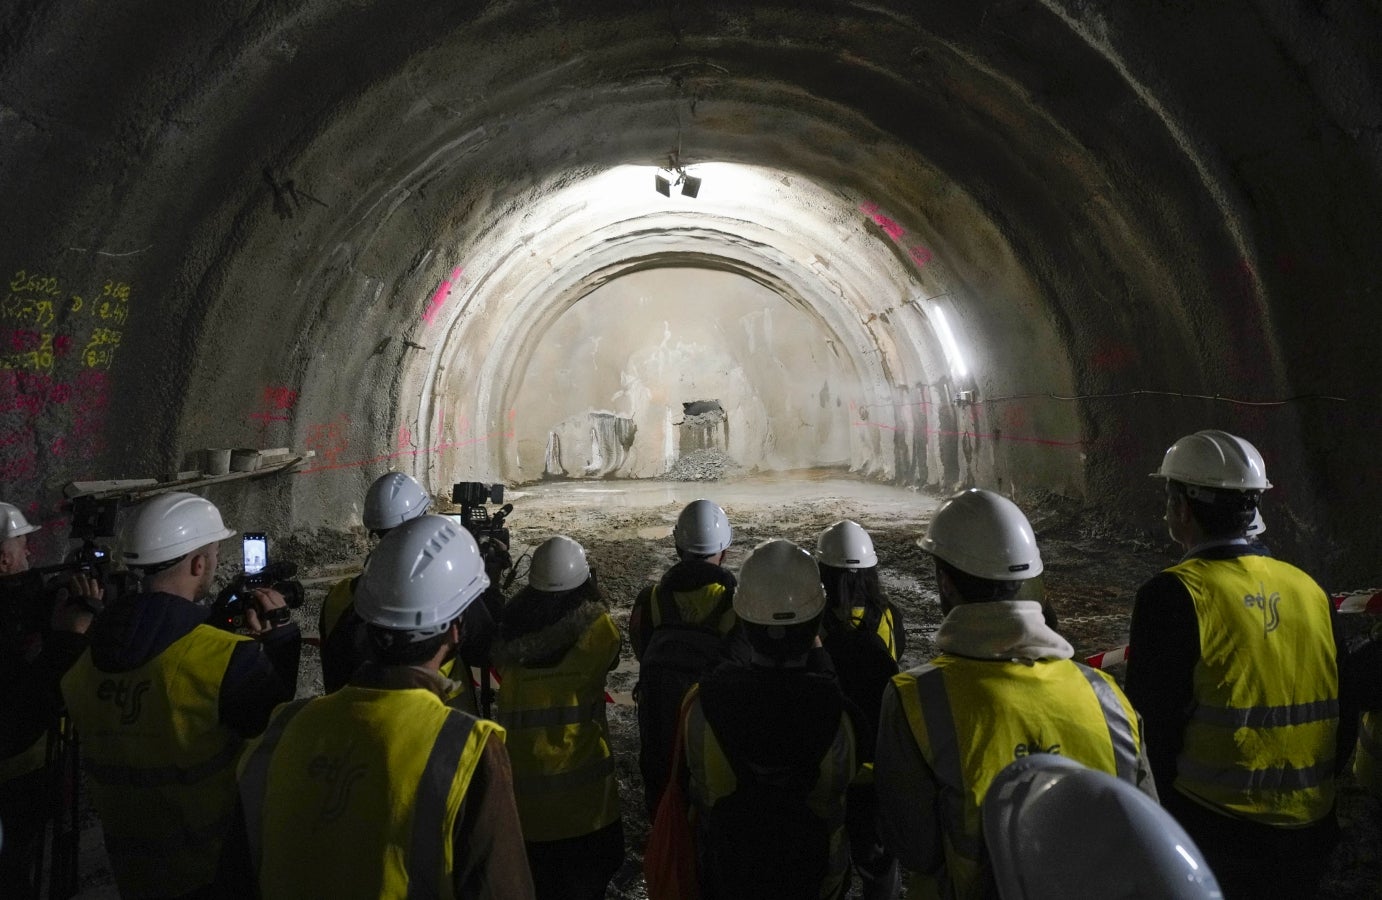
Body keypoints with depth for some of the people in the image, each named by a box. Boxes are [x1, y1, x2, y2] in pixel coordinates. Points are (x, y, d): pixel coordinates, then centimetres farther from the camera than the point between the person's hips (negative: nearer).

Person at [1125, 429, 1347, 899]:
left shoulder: (1172, 594, -18)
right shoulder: (1310, 588, 2)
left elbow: (1152, 724, -15)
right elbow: (1341, 718, 8)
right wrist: (1307, 797, 20)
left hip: (1214, 835, -6)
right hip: (1310, 834, 6)